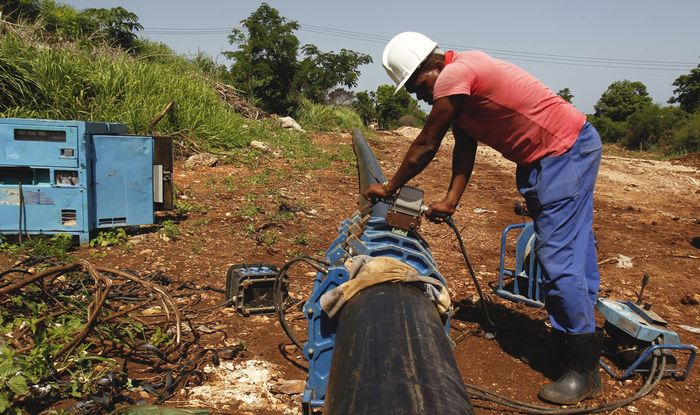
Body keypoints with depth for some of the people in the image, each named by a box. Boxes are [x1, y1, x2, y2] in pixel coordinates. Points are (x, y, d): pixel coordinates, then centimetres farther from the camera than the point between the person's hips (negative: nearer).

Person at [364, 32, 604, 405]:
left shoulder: (452, 77, -22)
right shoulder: (461, 74, 9)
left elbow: (425, 147, -14)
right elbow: (464, 148, 8)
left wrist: (388, 188, -2)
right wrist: (451, 200, 0)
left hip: (565, 153, -10)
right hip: (564, 151, 11)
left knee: (558, 258, -10)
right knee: (573, 251, 16)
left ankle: (584, 371, -1)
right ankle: (577, 334, 29)